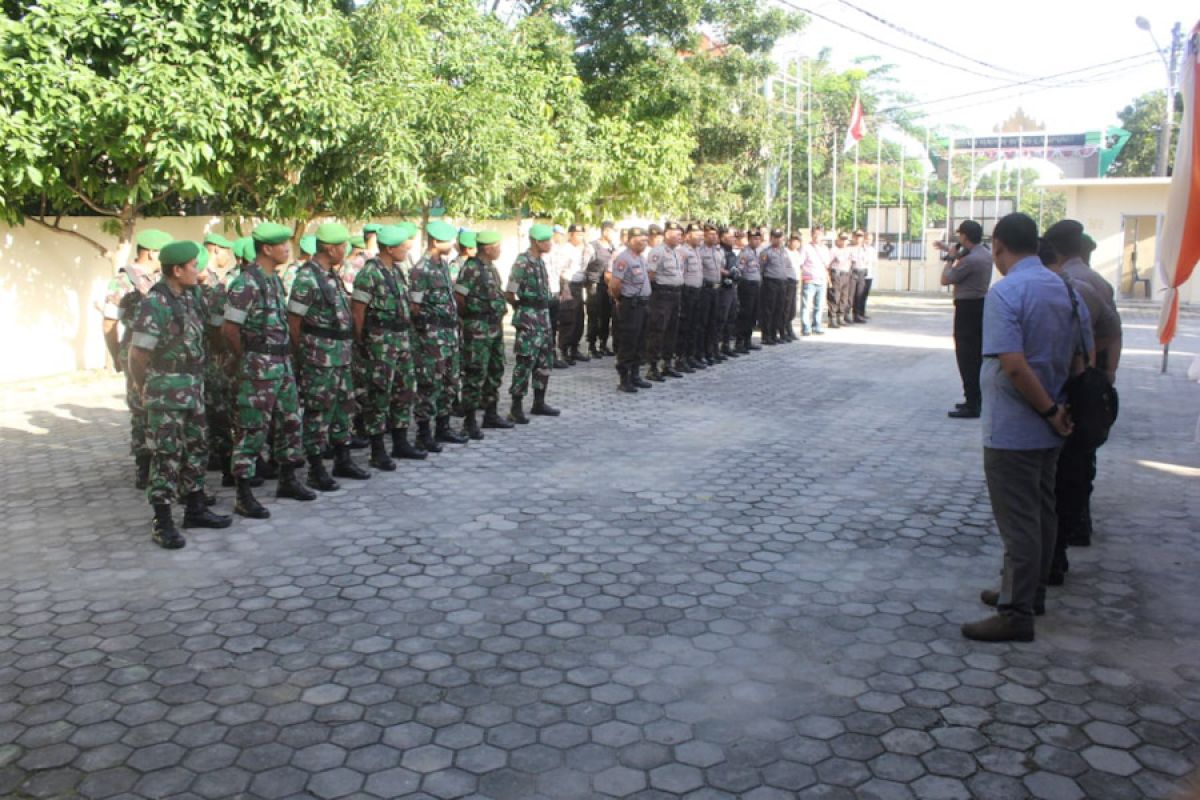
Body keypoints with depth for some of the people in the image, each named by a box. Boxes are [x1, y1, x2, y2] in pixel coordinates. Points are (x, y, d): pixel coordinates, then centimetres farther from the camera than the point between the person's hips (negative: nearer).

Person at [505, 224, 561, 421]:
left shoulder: (541, 261, 11)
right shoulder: (522, 262, -15)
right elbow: (509, 294, -14)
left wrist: (544, 312, 14)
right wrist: (522, 308, 1)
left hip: (543, 316, 9)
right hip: (528, 318, -9)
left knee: (545, 360, 13)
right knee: (525, 362, -6)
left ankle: (539, 403, 23)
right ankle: (516, 408, 1)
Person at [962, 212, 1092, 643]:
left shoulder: (1004, 293, -18)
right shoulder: (1066, 290, 7)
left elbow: (1014, 364, -27)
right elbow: (1086, 357, 11)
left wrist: (1050, 411, -17)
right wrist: (1062, 408, 10)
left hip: (1012, 430, -8)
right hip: (1050, 429, 8)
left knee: (1017, 521, -1)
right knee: (1042, 513, 18)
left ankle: (1016, 614, 7)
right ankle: (1030, 593, 33)